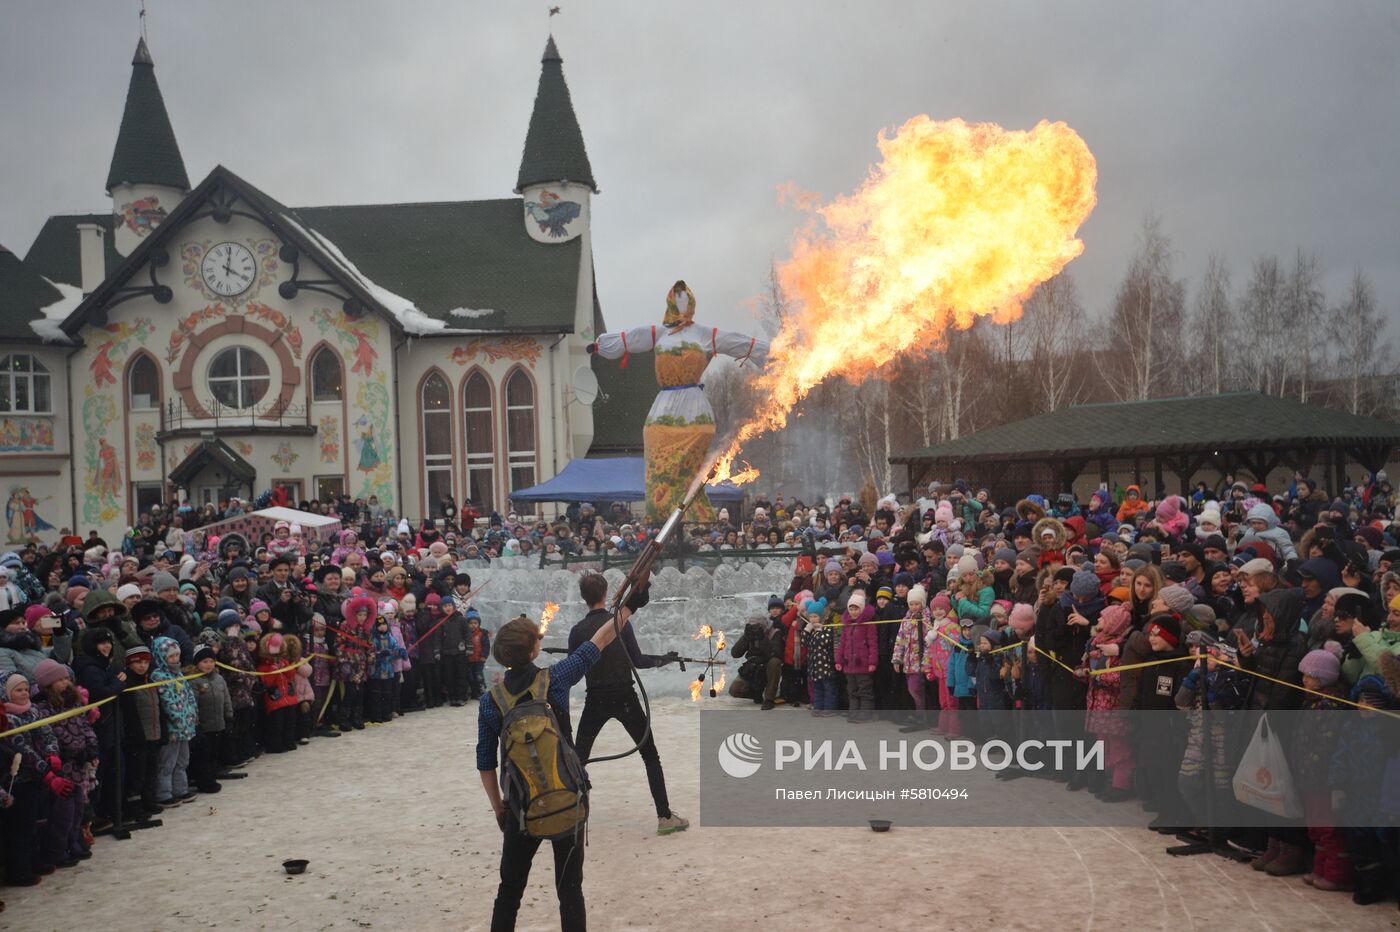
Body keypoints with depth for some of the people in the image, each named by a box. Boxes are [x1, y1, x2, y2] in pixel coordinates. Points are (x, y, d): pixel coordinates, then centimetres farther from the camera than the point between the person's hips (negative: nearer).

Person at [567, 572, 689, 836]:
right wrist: (660, 660, 13)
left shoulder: (577, 631, -2)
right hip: (624, 698, -1)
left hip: (595, 700, 1)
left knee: (578, 758, 15)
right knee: (651, 756, 5)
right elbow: (638, 661, -4)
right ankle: (665, 817, 0)